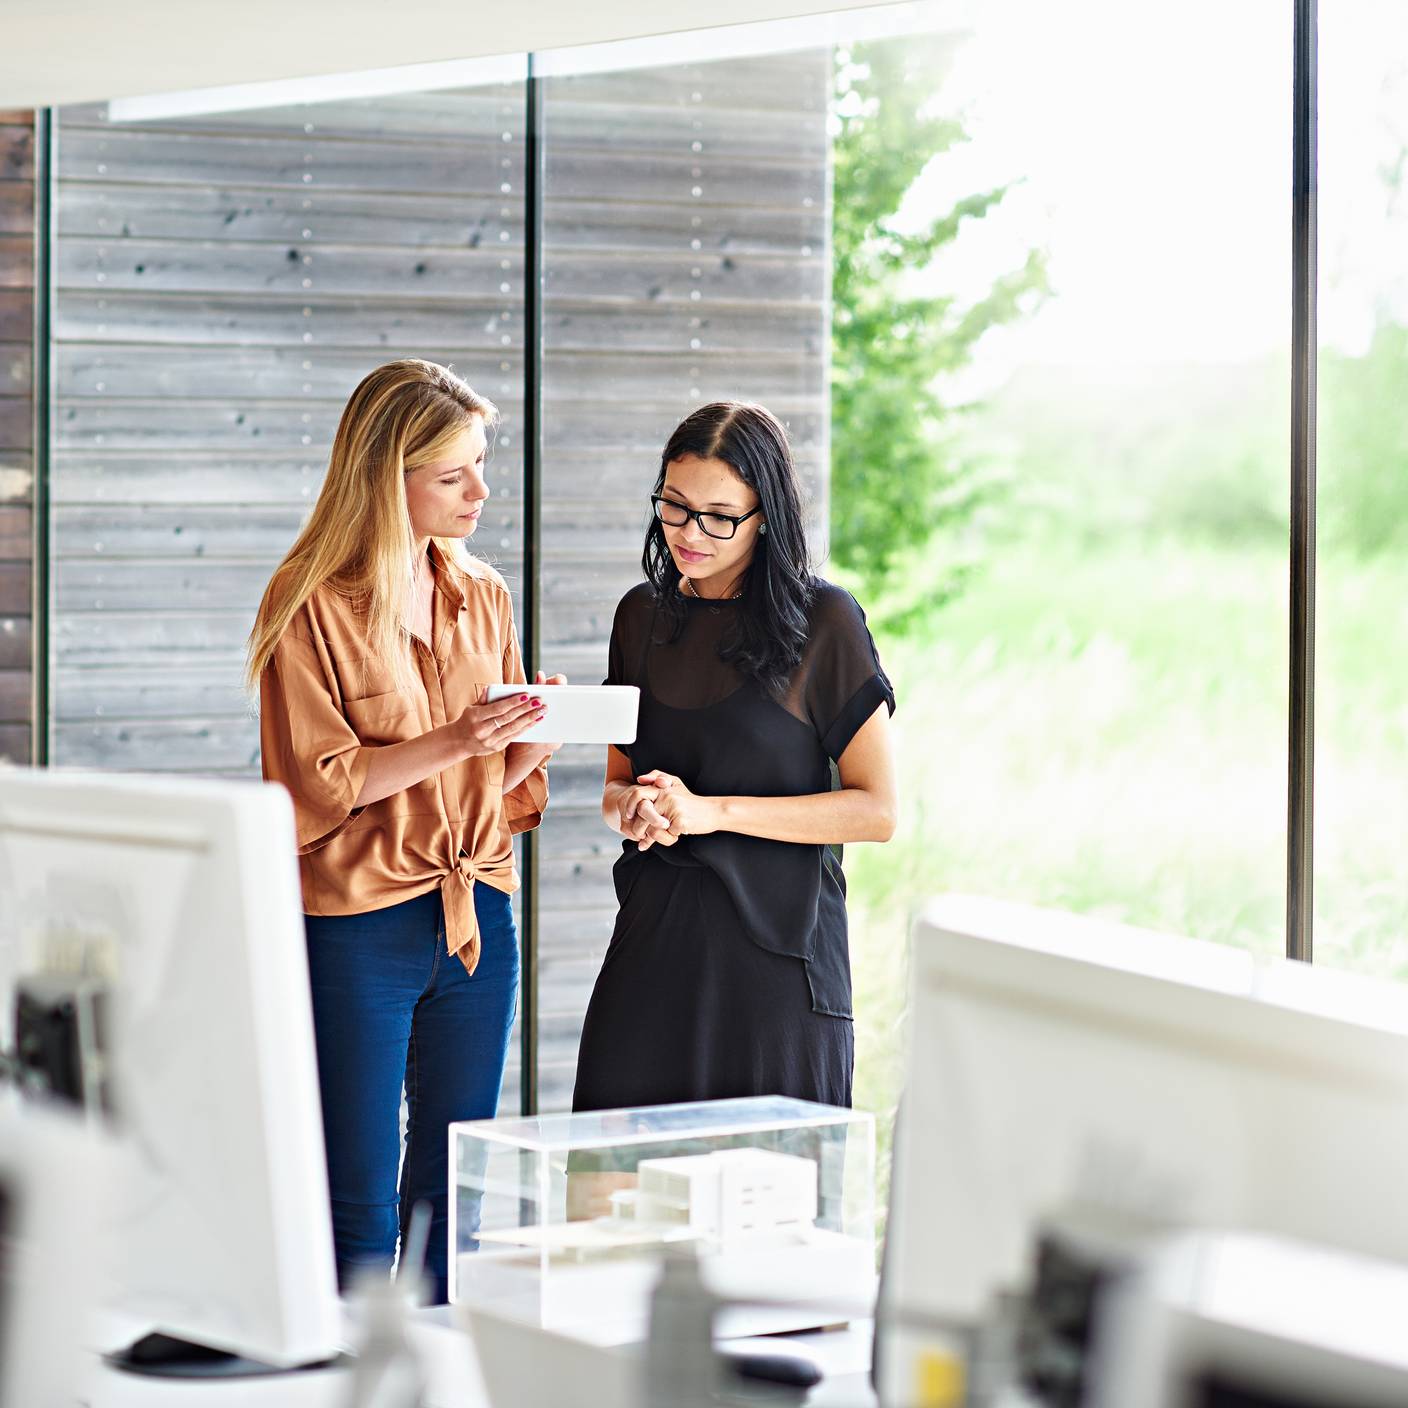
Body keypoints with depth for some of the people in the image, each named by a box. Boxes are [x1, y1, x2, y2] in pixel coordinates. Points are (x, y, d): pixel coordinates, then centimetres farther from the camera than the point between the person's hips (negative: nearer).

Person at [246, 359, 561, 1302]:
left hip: (478, 921, 6)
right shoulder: (310, 606, -8)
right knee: (359, 1213, -3)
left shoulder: (482, 597, 11)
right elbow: (312, 784, -11)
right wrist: (450, 742, -19)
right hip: (357, 929, -6)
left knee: (457, 1199, 10)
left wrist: (535, 735, -6)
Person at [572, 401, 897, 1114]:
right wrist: (631, 806, -6)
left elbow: (875, 811, -8)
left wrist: (711, 811, -14)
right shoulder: (644, 614, 10)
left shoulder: (823, 619, -6)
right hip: (655, 935, 4)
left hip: (777, 942, -4)